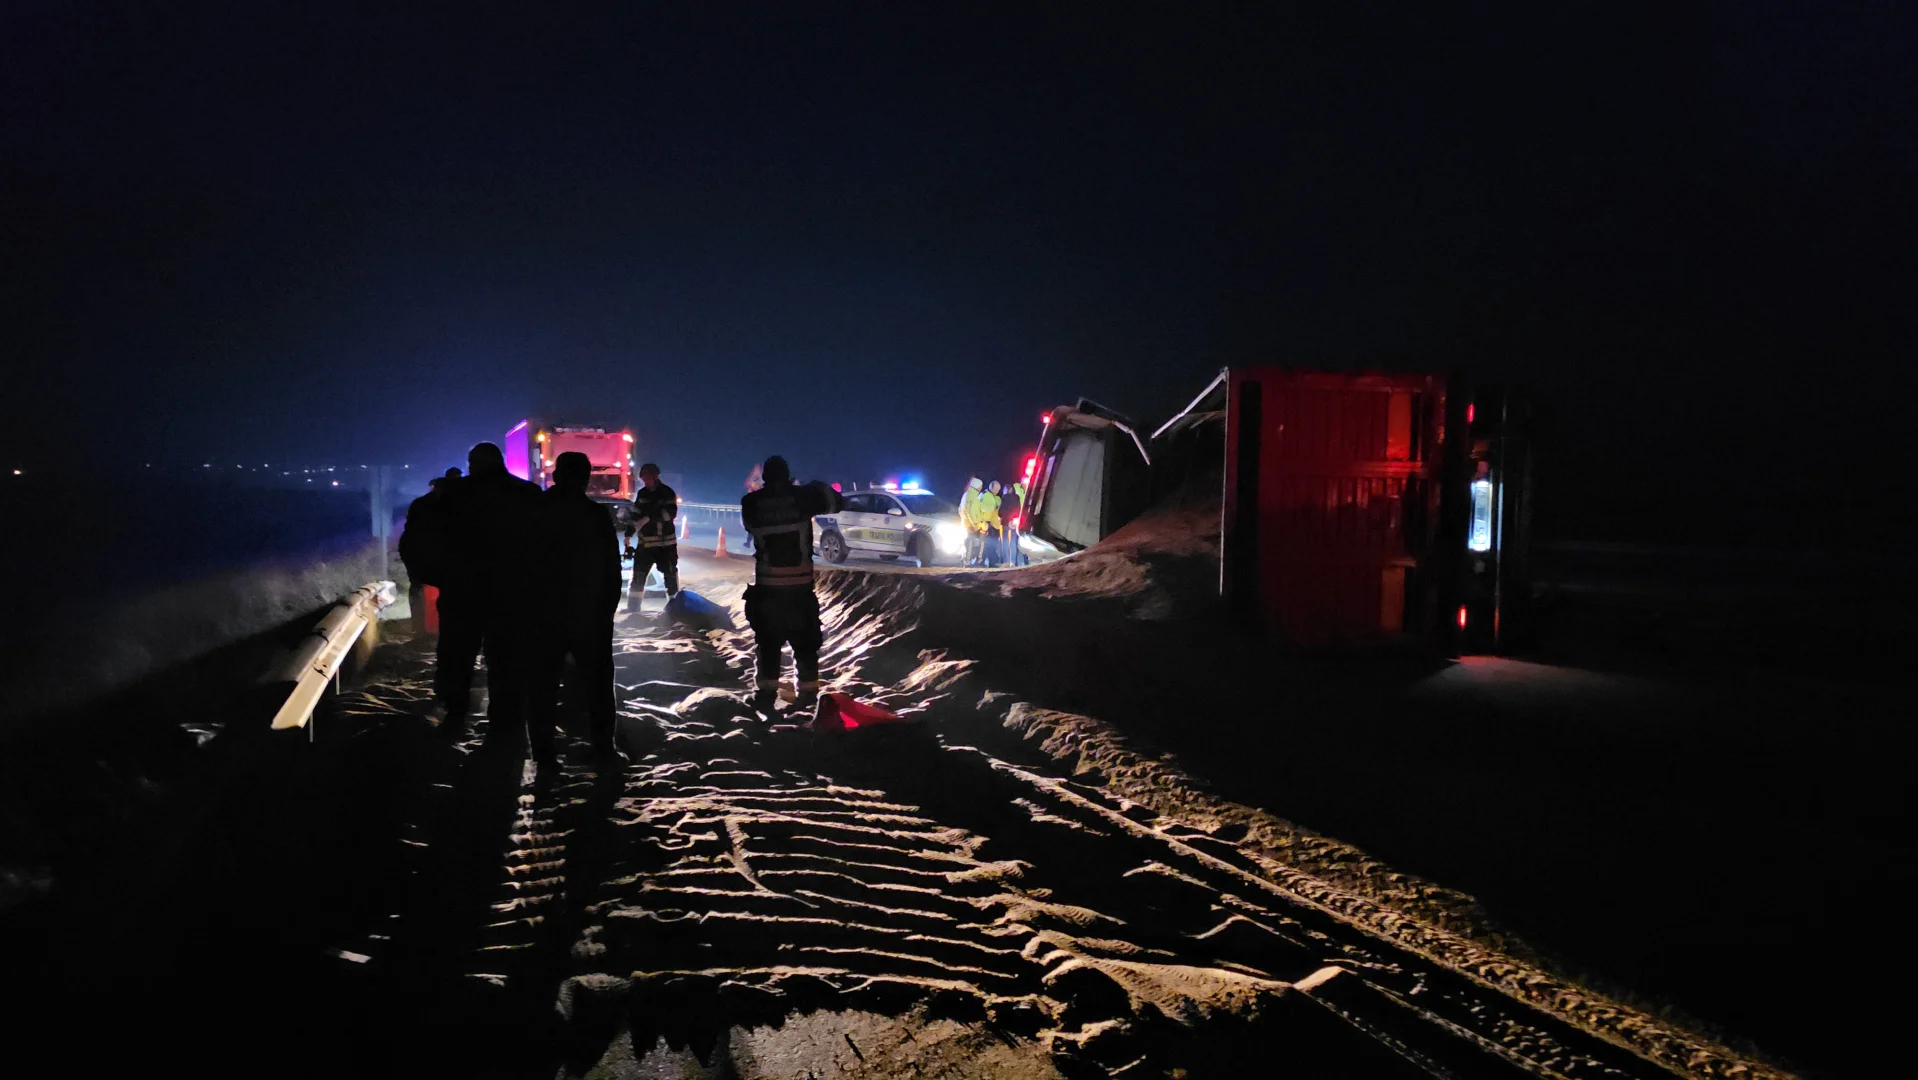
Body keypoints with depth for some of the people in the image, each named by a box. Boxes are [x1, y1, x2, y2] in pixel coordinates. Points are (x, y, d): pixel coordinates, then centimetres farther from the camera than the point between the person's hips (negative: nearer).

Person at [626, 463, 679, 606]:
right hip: (645, 542, 5)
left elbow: (671, 513, -21)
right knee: (638, 575, 4)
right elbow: (635, 516, 10)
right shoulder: (641, 494, 8)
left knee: (670, 574, 2)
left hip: (666, 542, -5)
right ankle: (633, 608, 10)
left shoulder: (667, 492, -8)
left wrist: (649, 517, -27)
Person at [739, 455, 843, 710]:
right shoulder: (802, 496, -5)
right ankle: (808, 691, 12)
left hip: (766, 584, 0)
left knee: (768, 640, 10)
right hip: (800, 583, 0)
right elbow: (837, 502, 7)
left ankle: (767, 691, 10)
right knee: (805, 640, 11)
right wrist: (819, 488, 24)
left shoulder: (752, 502, -5)